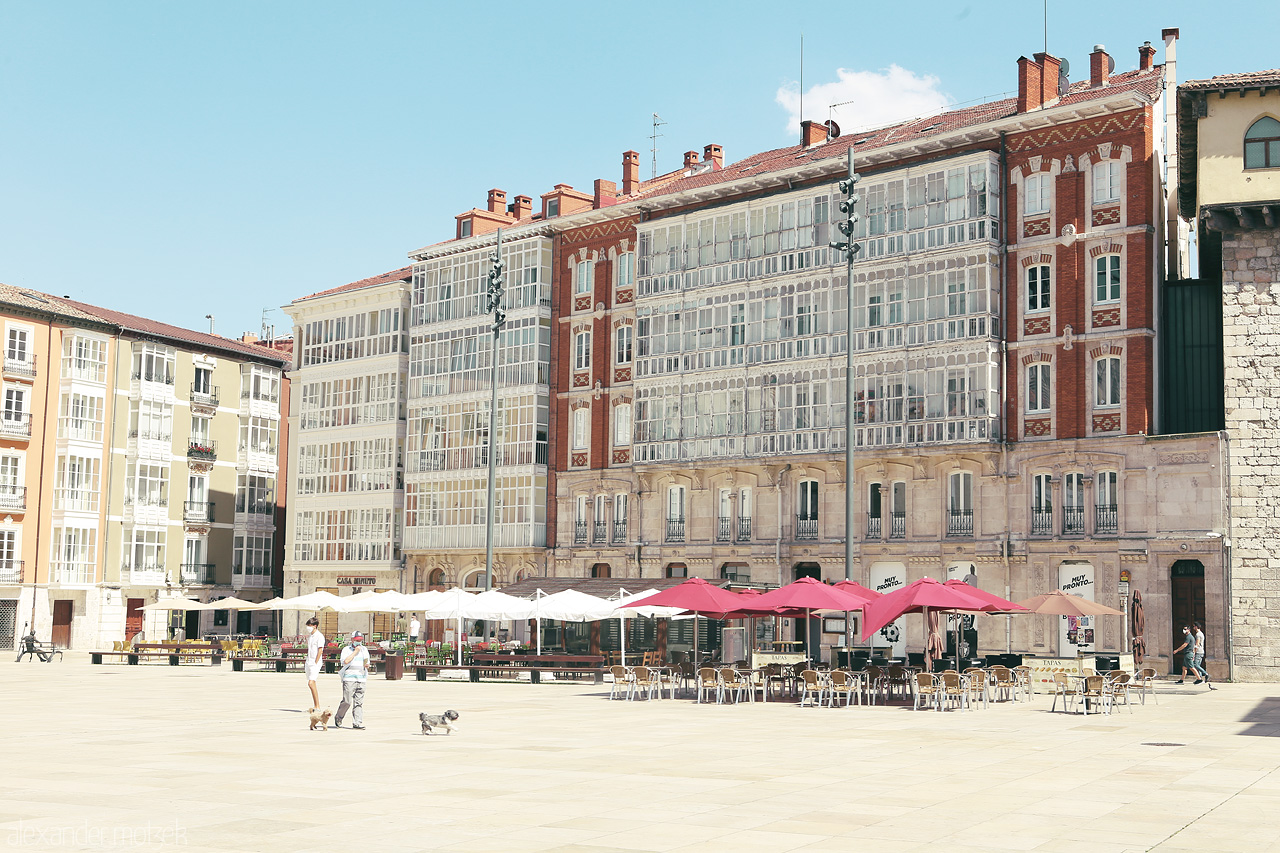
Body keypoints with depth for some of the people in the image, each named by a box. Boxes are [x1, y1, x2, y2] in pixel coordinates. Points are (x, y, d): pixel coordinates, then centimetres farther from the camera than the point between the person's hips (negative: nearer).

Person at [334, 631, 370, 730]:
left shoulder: (364, 650, 17)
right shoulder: (346, 650, 2)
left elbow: (367, 664, 25)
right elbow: (346, 661, -16)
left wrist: (366, 665, 1)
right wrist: (355, 652, -11)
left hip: (361, 679, 5)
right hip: (349, 678, -5)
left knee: (359, 702, -1)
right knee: (347, 701, -9)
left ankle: (357, 723, -1)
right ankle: (338, 719, 13)